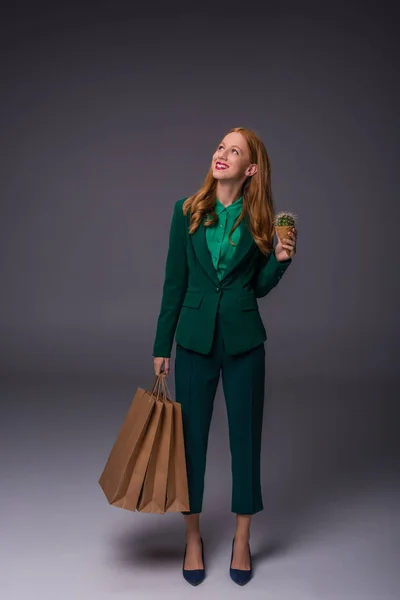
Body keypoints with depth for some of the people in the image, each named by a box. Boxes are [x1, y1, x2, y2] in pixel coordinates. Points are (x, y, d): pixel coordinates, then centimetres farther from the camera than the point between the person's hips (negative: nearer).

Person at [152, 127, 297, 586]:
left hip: (243, 342, 0)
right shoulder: (187, 211, 0)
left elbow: (260, 287, 6)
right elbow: (174, 282, 3)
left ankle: (242, 540, 27)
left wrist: (280, 259, -14)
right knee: (191, 437, 8)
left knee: (245, 436, 8)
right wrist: (161, 346, 3)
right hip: (195, 340, 1)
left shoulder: (260, 220, -1)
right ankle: (193, 538, 27)